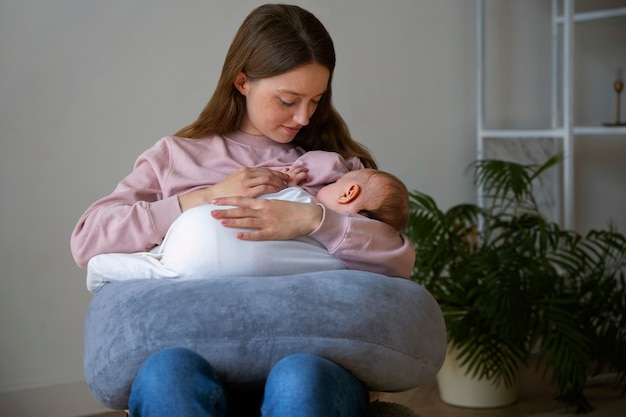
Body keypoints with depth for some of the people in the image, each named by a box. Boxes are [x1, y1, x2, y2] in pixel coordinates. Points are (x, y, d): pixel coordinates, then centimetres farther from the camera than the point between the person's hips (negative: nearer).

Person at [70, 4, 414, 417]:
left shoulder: (339, 161, 20)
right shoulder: (177, 155, 19)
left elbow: (400, 258, 4)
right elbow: (86, 239, 5)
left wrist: (314, 219, -12)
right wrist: (204, 198, -2)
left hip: (306, 347, 0)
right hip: (203, 347, 0)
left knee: (300, 379, -38)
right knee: (166, 370, -37)